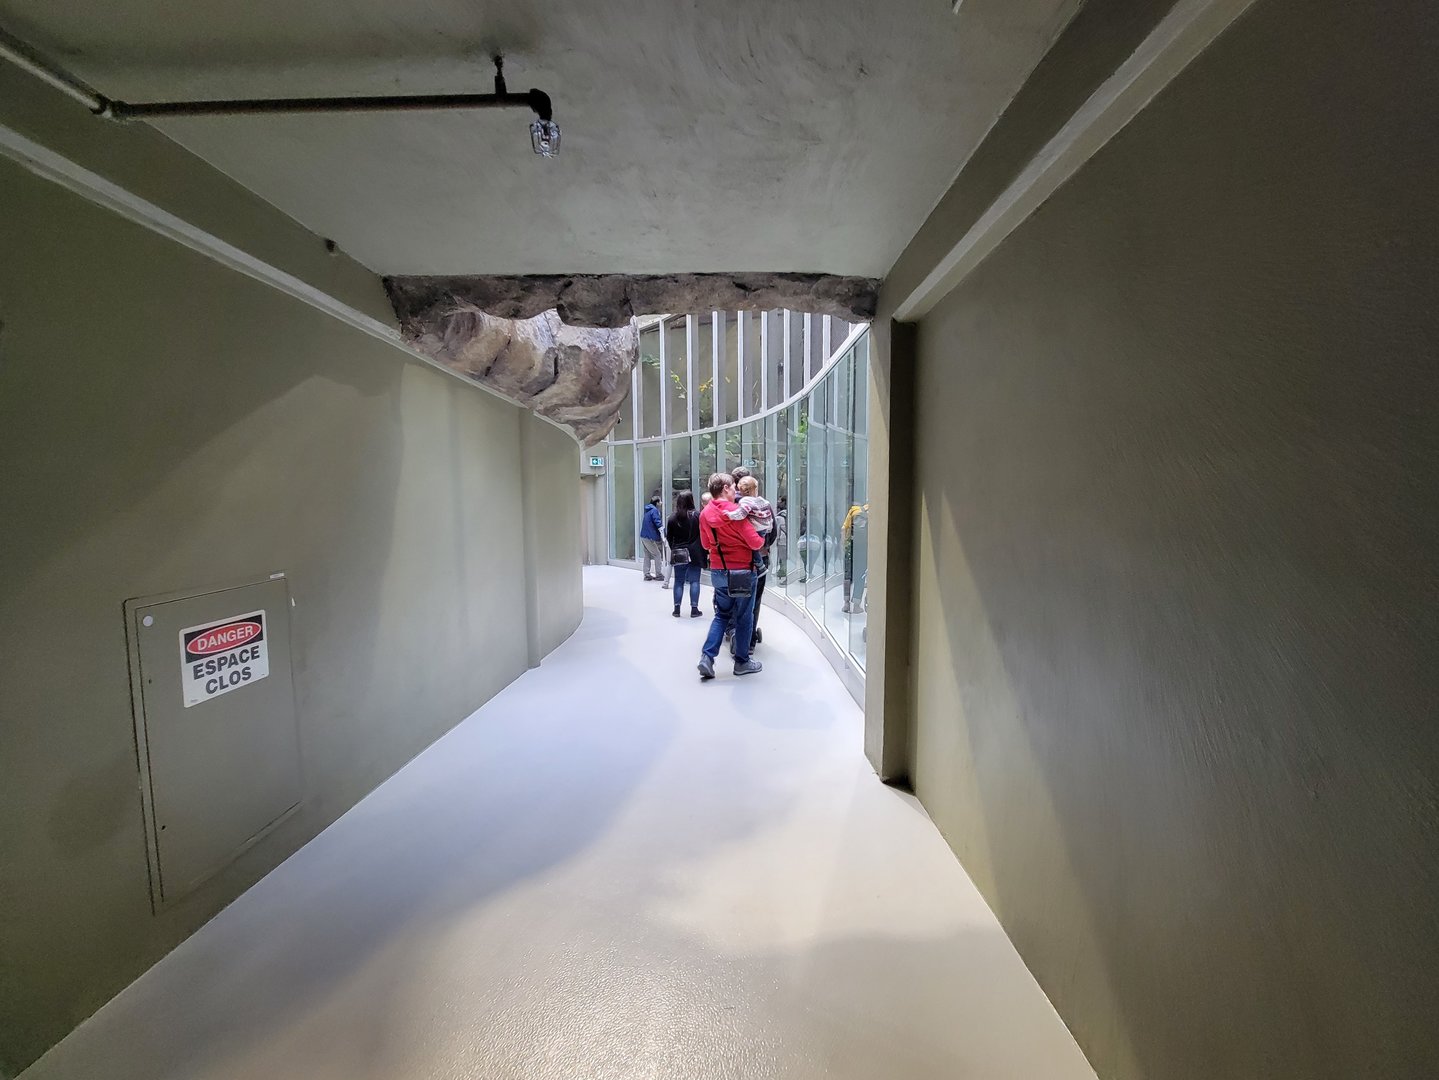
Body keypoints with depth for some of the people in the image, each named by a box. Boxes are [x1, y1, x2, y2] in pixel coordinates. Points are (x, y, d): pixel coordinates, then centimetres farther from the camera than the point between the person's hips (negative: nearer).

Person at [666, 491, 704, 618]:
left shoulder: (672, 518, -3)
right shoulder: (697, 515, -9)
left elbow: (669, 537, 3)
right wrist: (703, 551, 4)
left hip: (678, 554, 2)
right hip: (695, 554, -2)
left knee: (678, 581, 9)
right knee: (694, 581, 5)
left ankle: (677, 609, 11)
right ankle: (694, 609, 4)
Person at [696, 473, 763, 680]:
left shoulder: (705, 513, 2)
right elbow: (755, 543, -17)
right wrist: (762, 540, 4)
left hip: (718, 572, 6)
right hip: (742, 573, -6)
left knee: (722, 615, 18)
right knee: (744, 618, 9)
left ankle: (707, 657, 6)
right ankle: (742, 662, 19)